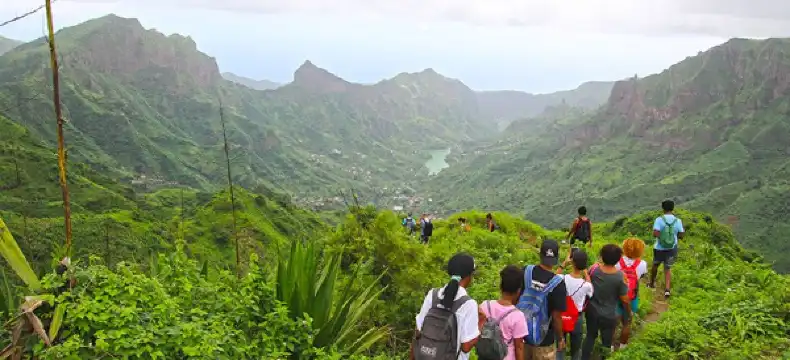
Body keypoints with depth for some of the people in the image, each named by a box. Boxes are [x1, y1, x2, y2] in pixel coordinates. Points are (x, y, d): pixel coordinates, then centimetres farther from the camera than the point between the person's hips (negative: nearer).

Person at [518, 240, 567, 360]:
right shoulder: (558, 283, -22)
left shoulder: (526, 271, -11)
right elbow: (556, 316, -17)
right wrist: (560, 339, -1)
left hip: (520, 333, 4)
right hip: (542, 339, -4)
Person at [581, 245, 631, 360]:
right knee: (606, 342, 18)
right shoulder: (620, 276, -24)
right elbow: (625, 300, -14)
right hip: (609, 316, -3)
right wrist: (628, 315, 3)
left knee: (590, 335, 25)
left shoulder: (593, 269, -16)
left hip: (591, 311, 3)